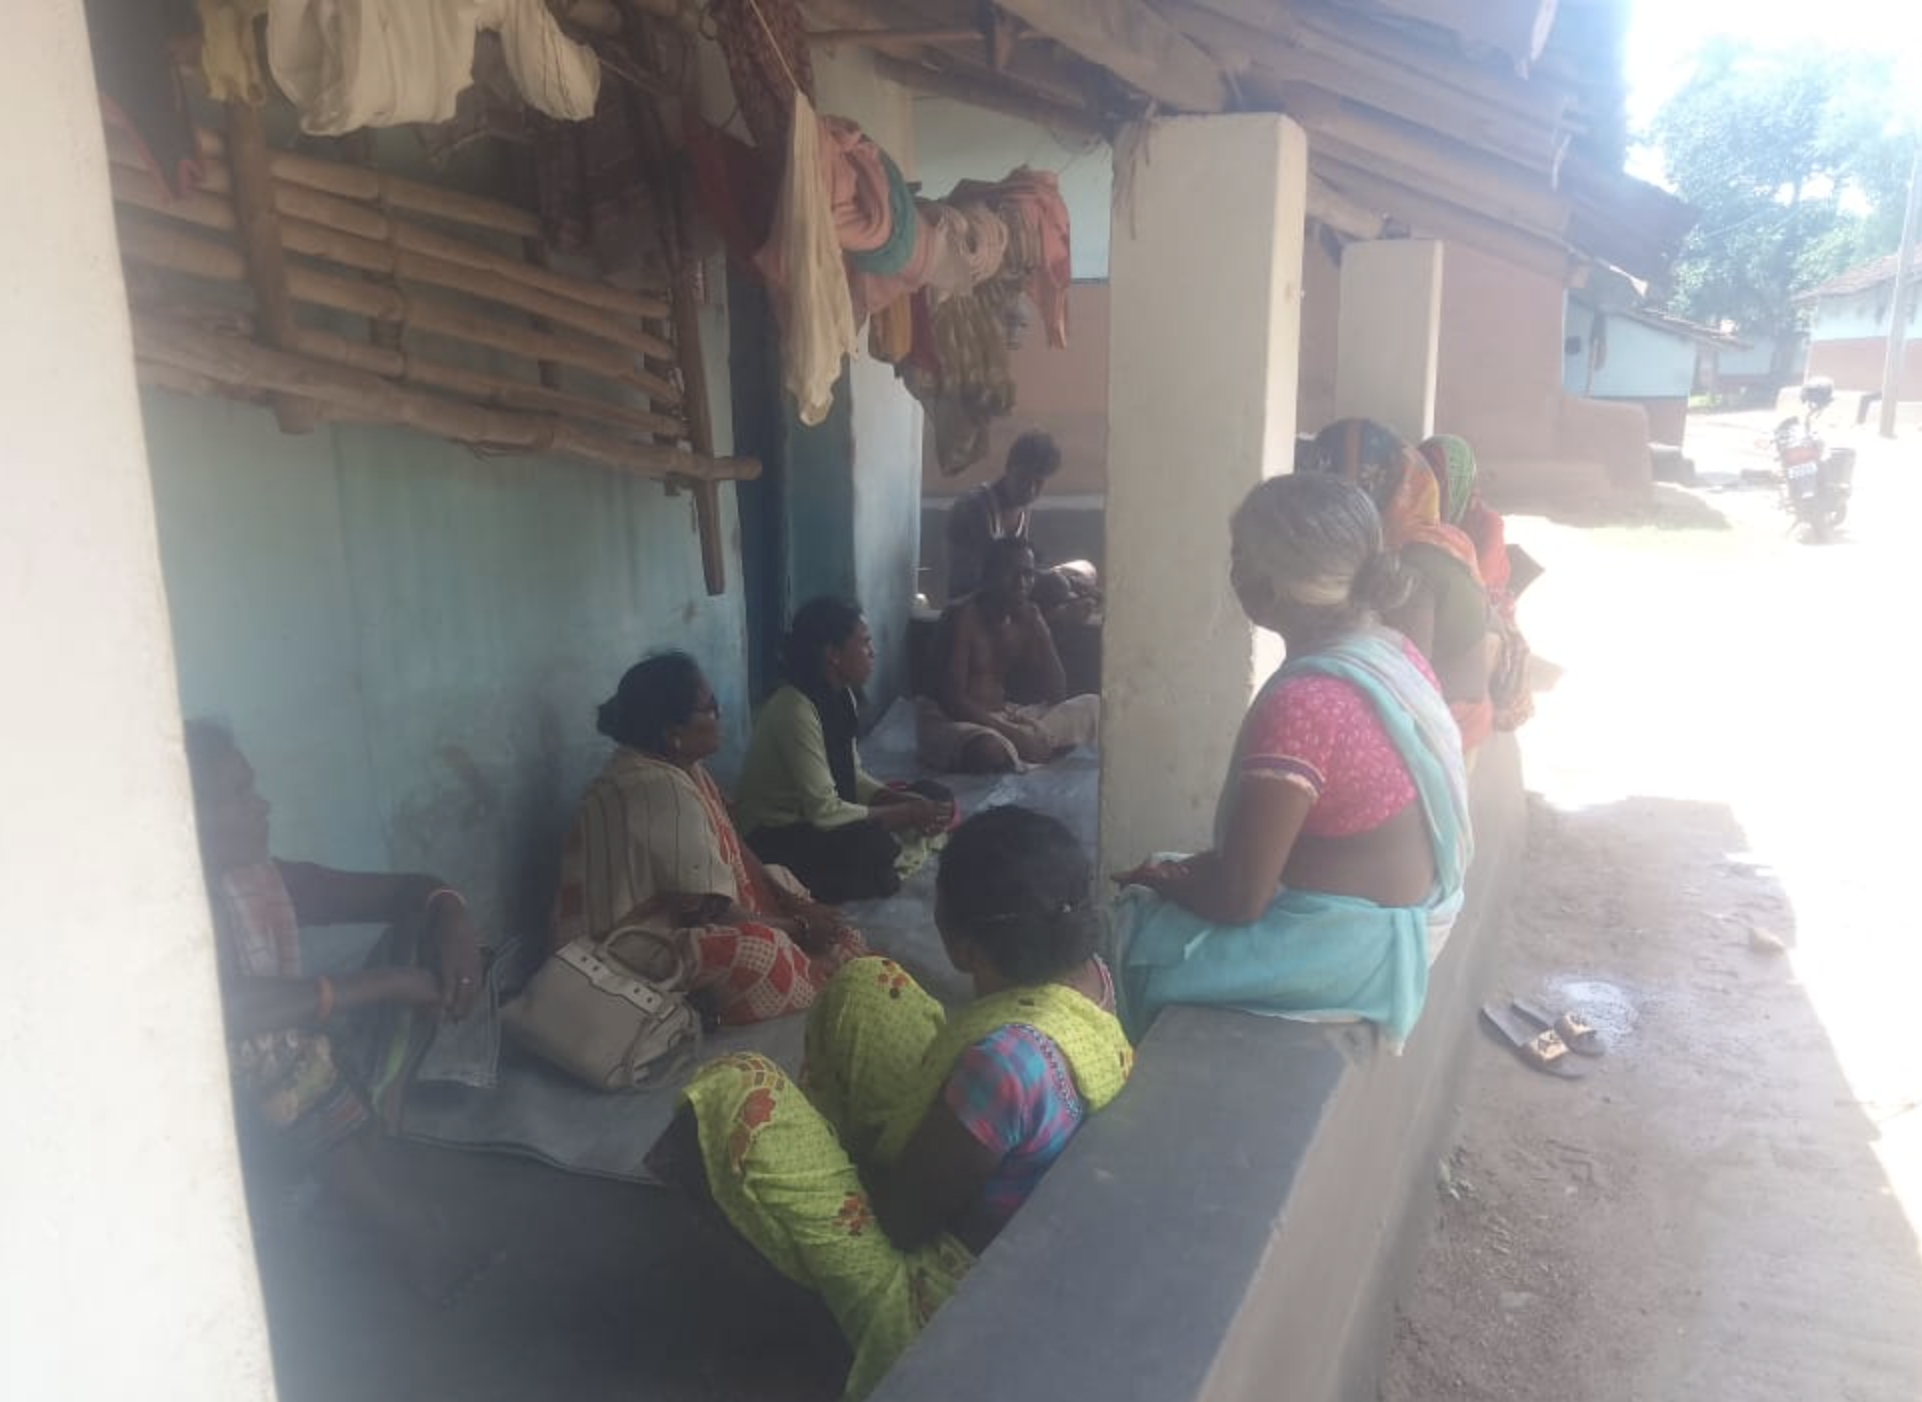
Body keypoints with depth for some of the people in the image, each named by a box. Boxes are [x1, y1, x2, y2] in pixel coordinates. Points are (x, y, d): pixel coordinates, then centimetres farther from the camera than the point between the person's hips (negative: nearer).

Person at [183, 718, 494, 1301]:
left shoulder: (265, 879, -1)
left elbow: (414, 889, 3)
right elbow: (239, 1008, -37)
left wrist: (453, 925, -19)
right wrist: (382, 984, -33)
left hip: (303, 1066, 6)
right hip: (231, 1110, -5)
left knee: (423, 930, -5)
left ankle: (378, 1112, -13)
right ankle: (417, 1242, -16)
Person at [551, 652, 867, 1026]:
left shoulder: (678, 765, 0)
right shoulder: (661, 792, -28)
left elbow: (731, 850, 8)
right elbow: (709, 913, -26)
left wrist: (792, 902, -2)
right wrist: (797, 928, -15)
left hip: (672, 911, 11)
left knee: (781, 881, 7)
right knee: (764, 951, -27)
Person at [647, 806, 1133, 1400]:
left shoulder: (1010, 1053, -37)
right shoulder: (1089, 972, -11)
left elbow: (907, 1217, -24)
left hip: (942, 1288, -8)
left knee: (735, 1094, -13)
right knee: (865, 984, 6)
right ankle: (829, 1143, 25)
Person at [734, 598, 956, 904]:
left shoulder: (840, 695, 1)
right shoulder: (794, 710, -27)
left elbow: (852, 778, 8)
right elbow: (824, 810, -28)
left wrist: (907, 801, -9)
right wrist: (907, 815, -21)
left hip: (816, 816, 9)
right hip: (776, 836, -9)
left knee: (934, 796, 4)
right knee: (874, 844, -35)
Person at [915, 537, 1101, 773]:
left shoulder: (1027, 619, 5)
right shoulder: (962, 616, -15)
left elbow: (1057, 694, 1)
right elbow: (952, 699, -21)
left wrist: (1037, 626, -8)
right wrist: (1011, 732, -28)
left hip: (1003, 719, 6)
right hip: (950, 720, -6)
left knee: (1092, 706, -2)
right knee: (990, 749, -40)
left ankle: (1013, 747, -11)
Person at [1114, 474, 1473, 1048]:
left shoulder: (1299, 703, -28)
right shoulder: (1396, 653, 0)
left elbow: (1237, 898, -23)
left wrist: (1162, 879, -3)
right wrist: (1196, 867, 11)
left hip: (1348, 949, -8)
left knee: (1122, 933, 6)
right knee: (1161, 899, 20)